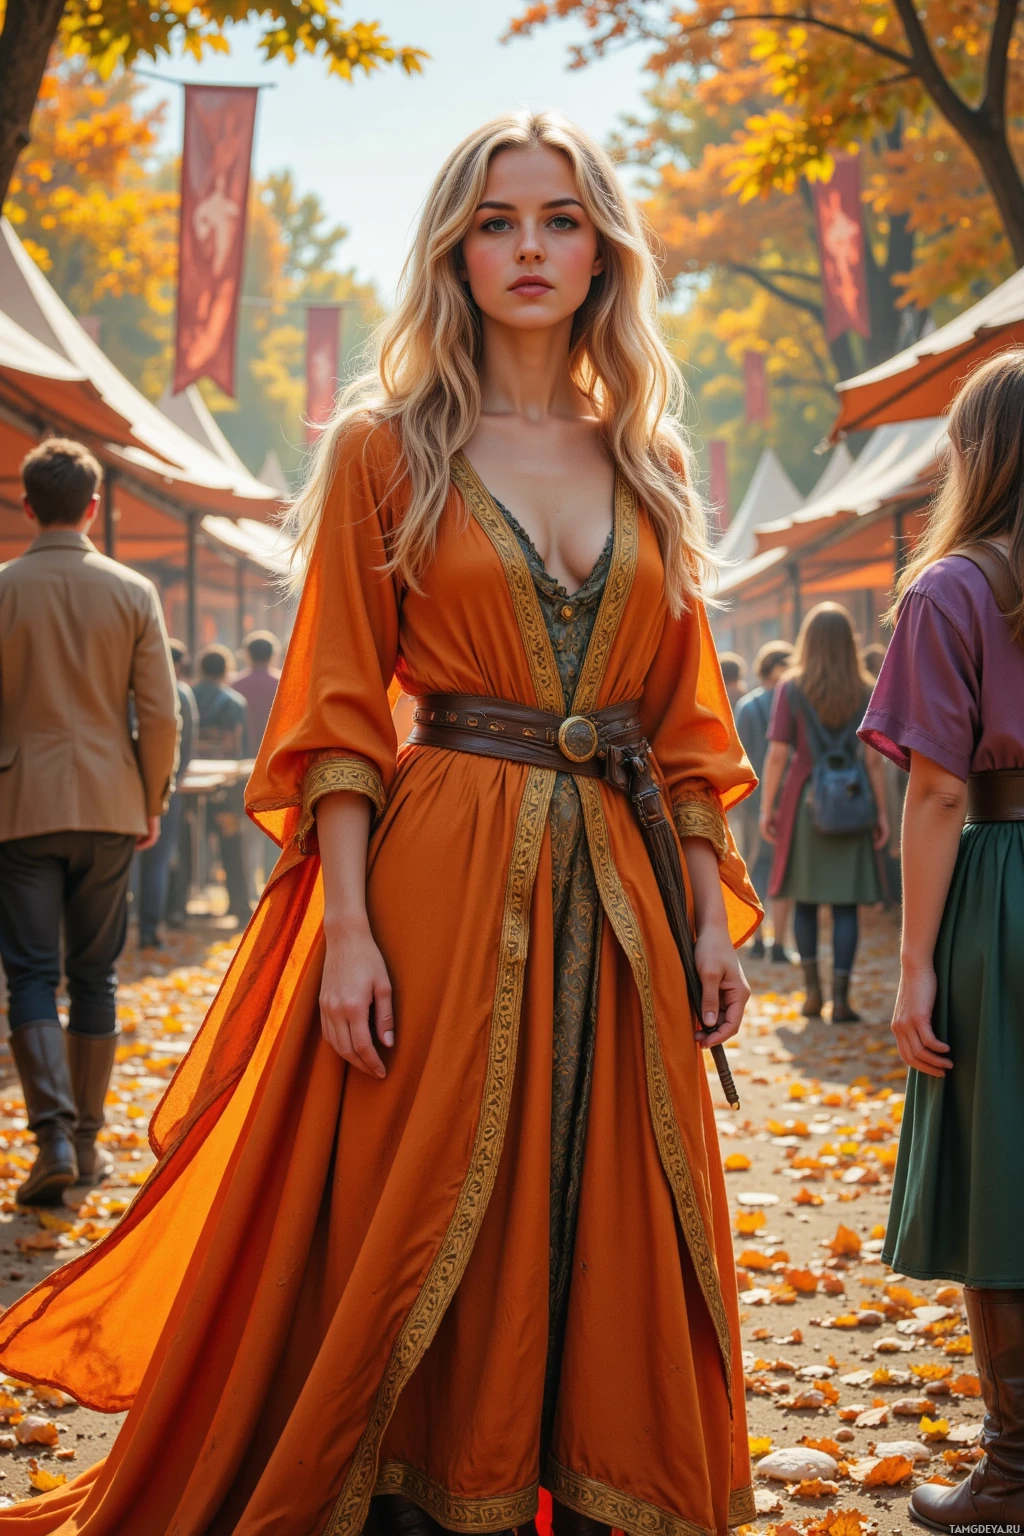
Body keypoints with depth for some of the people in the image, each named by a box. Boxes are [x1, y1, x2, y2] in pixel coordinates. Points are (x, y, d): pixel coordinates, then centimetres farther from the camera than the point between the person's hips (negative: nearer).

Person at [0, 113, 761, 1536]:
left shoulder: (646, 465, 13)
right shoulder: (385, 448, 2)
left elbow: (686, 718, 13)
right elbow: (339, 714, -3)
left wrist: (713, 913, 6)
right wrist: (347, 929, -13)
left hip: (617, 892, 4)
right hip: (441, 882, -3)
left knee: (619, 1249, 7)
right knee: (428, 1243, 0)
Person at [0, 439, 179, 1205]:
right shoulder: (133, 592, 0)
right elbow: (160, 714, -2)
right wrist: (152, 803, 11)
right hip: (108, 805, 2)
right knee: (95, 978, 10)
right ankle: (87, 1142, 16)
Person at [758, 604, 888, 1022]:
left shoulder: (791, 688, -4)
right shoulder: (865, 692, -1)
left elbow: (777, 754, -8)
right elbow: (873, 759, -4)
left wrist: (767, 808, -1)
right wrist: (882, 813, 2)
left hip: (804, 803, 0)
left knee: (805, 898, 15)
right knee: (845, 904, 2)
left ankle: (812, 990, 15)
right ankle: (840, 999, -2)